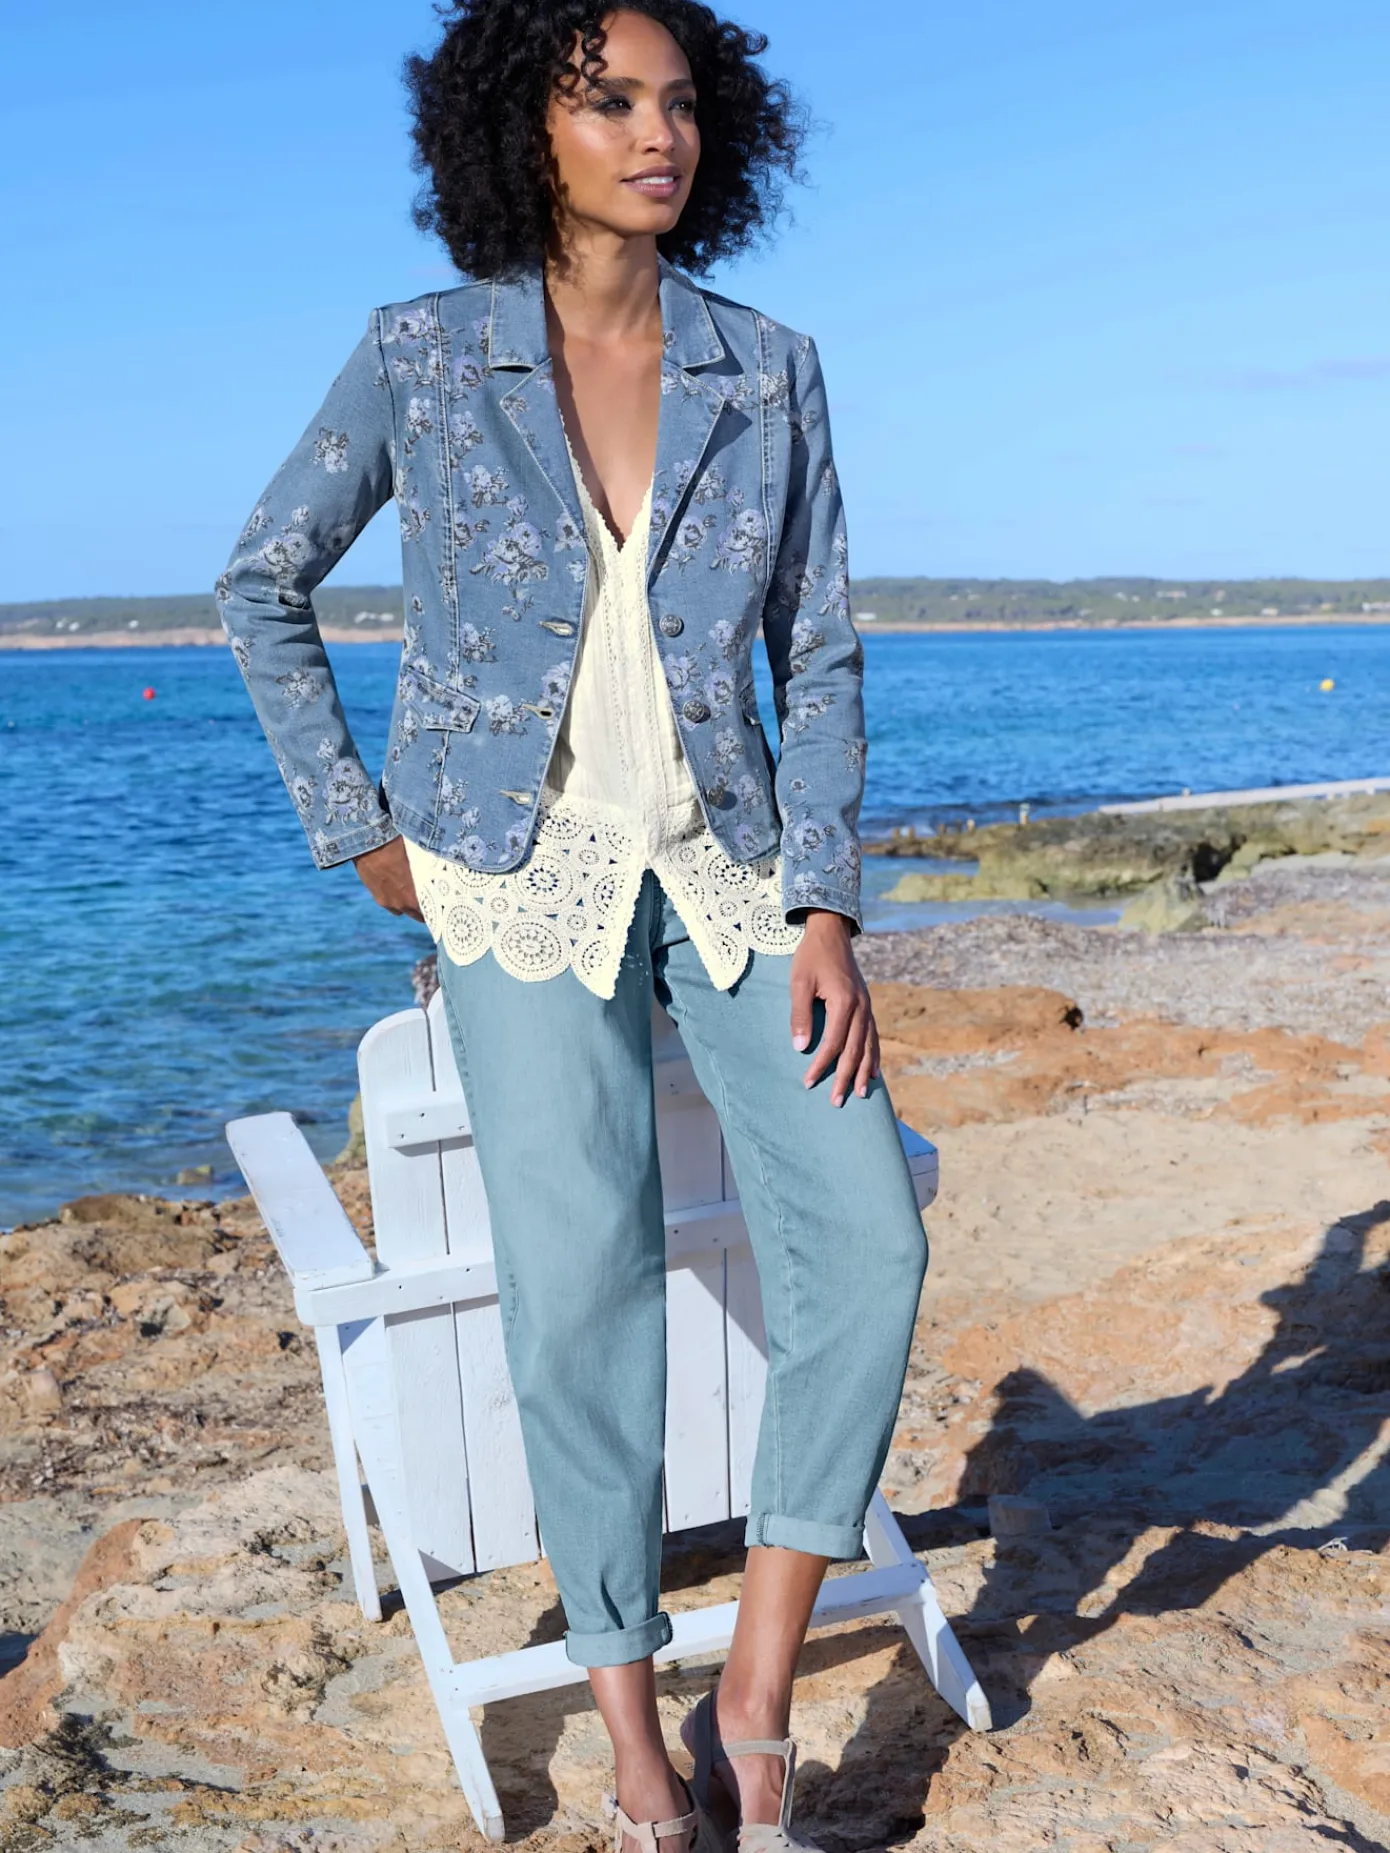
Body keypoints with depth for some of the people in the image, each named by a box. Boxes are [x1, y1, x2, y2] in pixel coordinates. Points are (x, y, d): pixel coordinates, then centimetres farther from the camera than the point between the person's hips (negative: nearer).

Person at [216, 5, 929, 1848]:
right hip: (524, 880, -2)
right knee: (581, 1281, -13)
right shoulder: (420, 355, -2)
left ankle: (754, 1703, 1)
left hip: (730, 868, 2)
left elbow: (818, 658, 3)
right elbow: (265, 585, 8)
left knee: (865, 1233, -14)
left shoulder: (773, 371, 2)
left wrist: (825, 911, -7)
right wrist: (356, 824, 3)